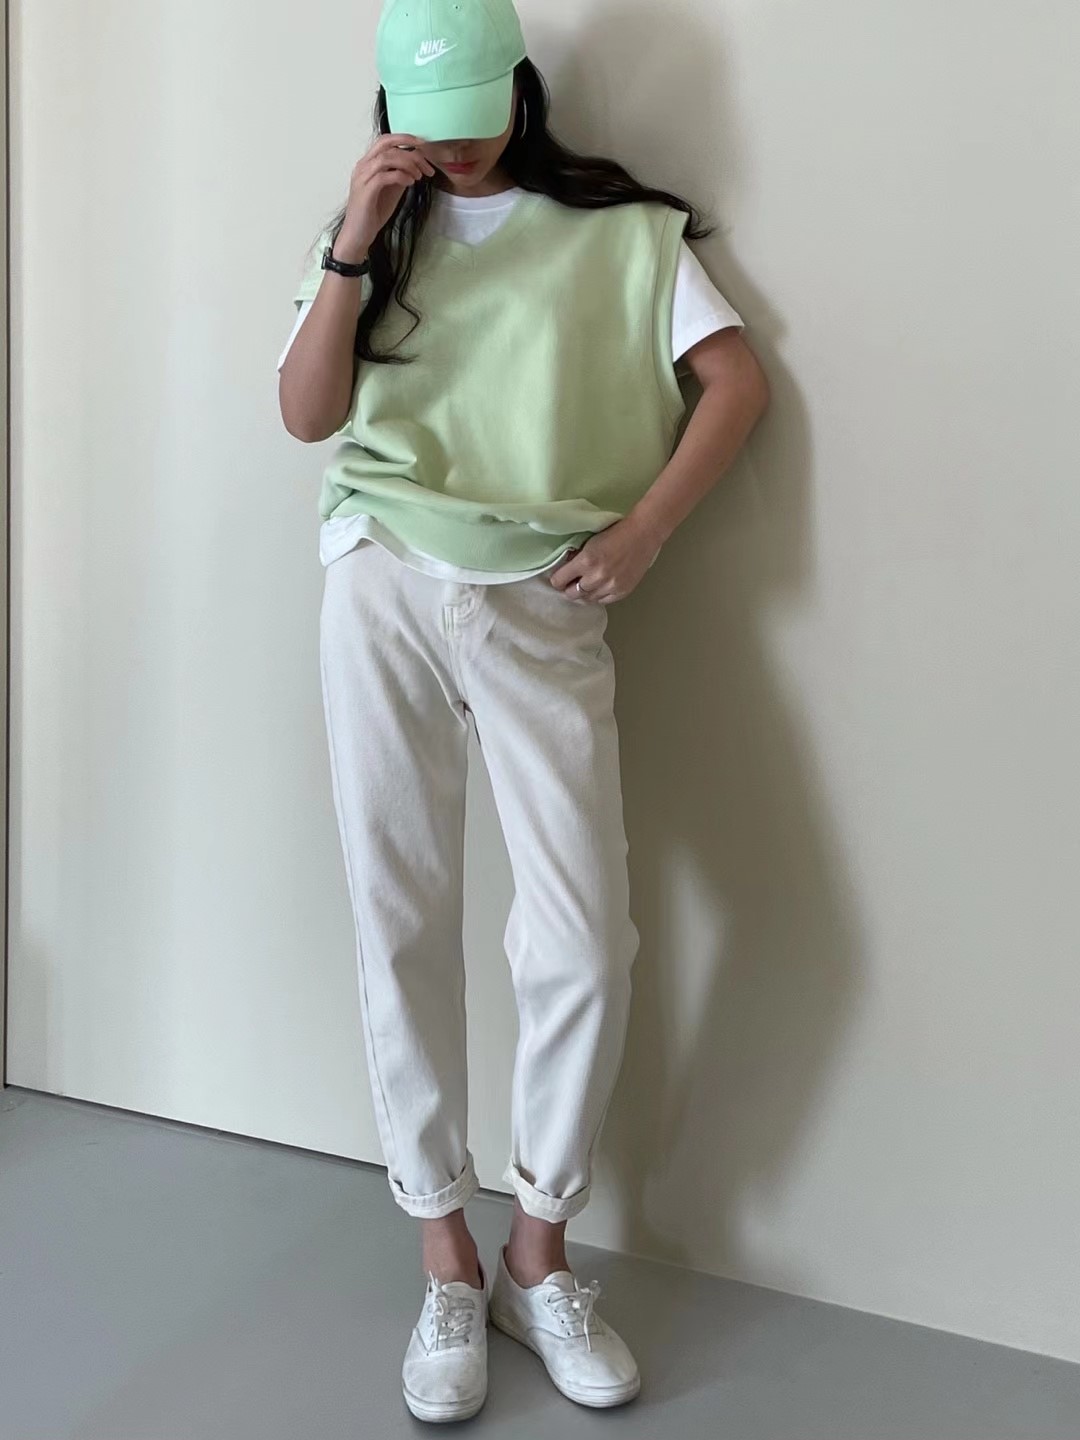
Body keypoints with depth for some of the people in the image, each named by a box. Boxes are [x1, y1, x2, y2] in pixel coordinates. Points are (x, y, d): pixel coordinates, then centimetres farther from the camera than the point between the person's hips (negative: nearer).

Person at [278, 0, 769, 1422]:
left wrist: (644, 528, -9)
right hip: (385, 585, 2)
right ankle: (448, 1263, 14)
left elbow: (738, 379, 2)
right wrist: (356, 243, -8)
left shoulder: (621, 228, 8)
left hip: (544, 607, -1)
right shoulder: (377, 229, 15)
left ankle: (537, 1252, 12)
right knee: (402, 925, 0)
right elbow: (307, 412, 3)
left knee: (585, 937, -8)